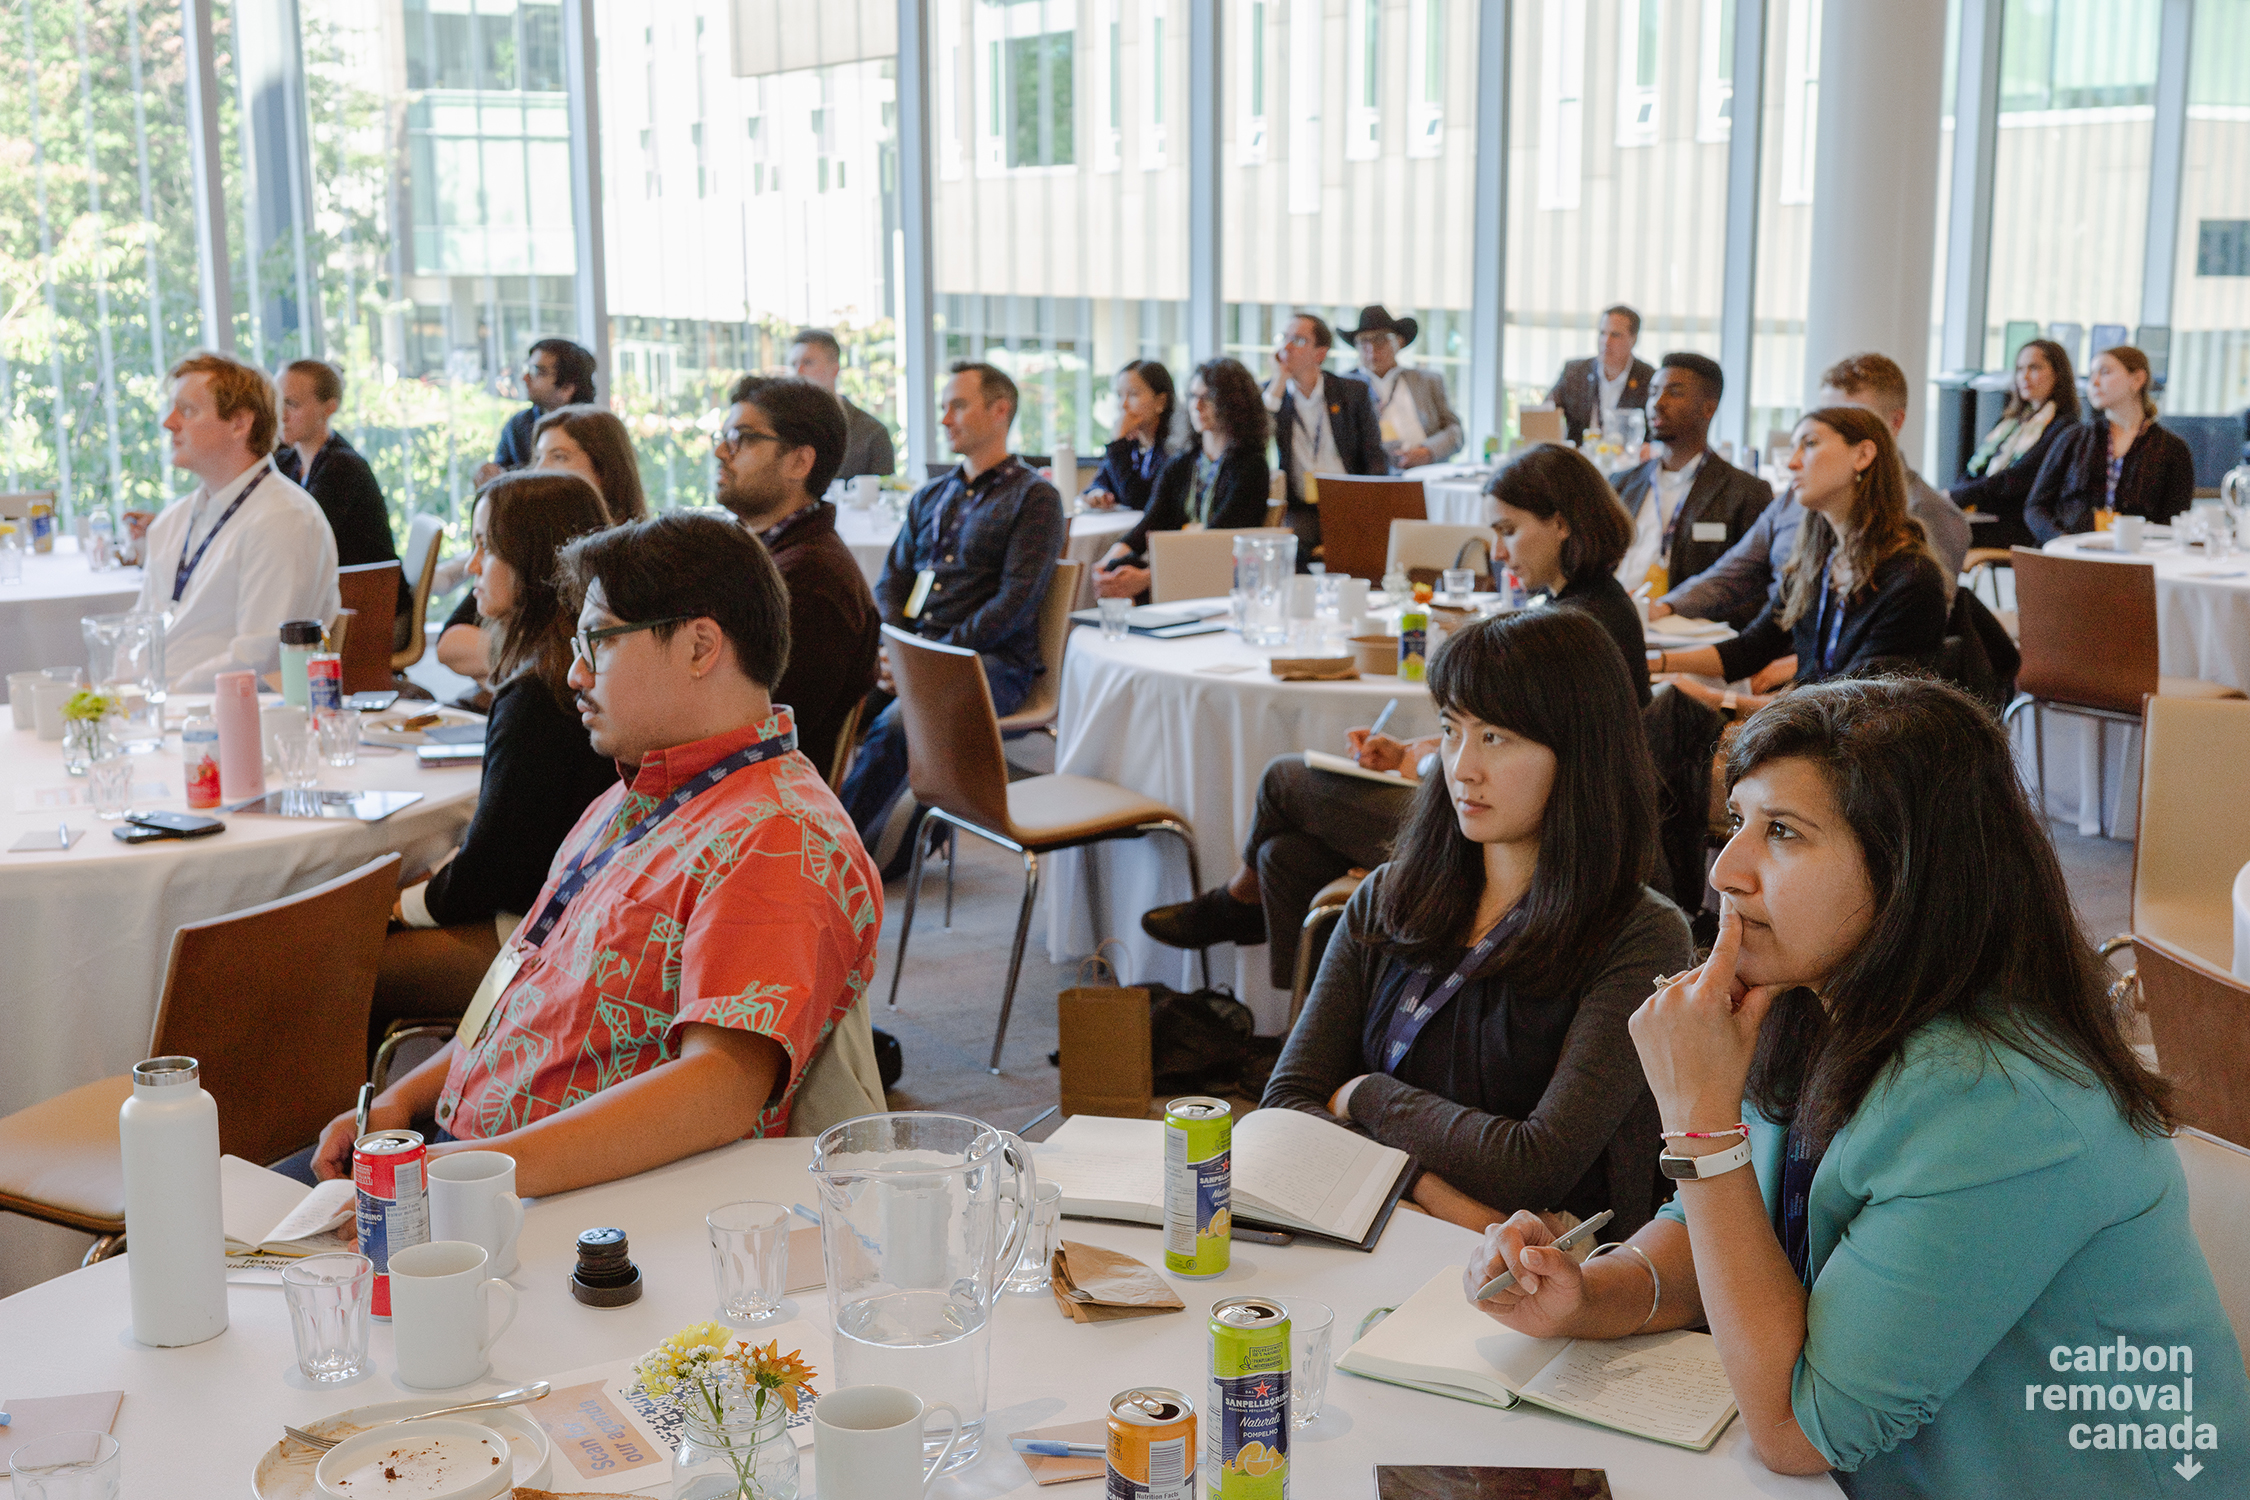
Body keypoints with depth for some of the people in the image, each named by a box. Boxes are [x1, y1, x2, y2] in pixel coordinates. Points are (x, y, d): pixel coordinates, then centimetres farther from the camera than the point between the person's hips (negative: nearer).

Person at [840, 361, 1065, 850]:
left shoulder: (1034, 498, 1)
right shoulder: (931, 496, 22)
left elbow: (1015, 599, -10)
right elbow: (891, 581, 18)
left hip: (991, 662, -6)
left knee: (894, 726, -34)